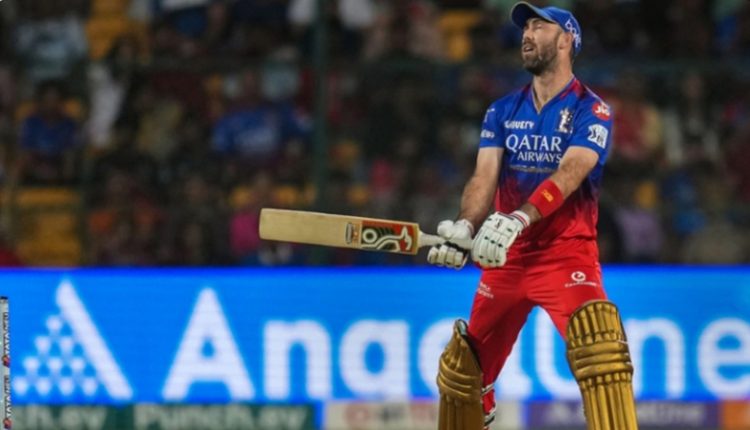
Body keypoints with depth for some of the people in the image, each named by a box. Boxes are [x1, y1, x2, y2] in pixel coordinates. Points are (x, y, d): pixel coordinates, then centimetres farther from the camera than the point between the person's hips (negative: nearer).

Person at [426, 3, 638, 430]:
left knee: (599, 345, -29)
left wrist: (517, 219, -39)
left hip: (567, 251, -5)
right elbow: (485, 176, -3)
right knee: (463, 366, 9)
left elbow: (569, 173, -22)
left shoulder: (591, 111, -6)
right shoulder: (502, 111, 10)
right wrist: (466, 227, -25)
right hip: (506, 255, 5)